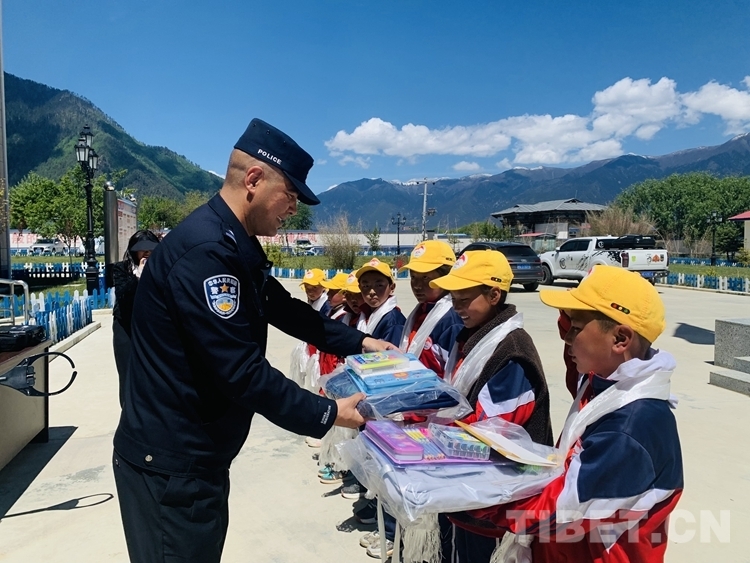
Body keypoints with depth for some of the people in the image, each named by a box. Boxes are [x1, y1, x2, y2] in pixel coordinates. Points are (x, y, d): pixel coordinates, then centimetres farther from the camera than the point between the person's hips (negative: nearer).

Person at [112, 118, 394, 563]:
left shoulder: (237, 246, 9)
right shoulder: (205, 252, -27)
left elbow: (285, 309, 17)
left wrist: (356, 341, 13)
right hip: (170, 462, -10)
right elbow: (242, 372, -28)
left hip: (197, 455, 10)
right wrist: (326, 414, -18)